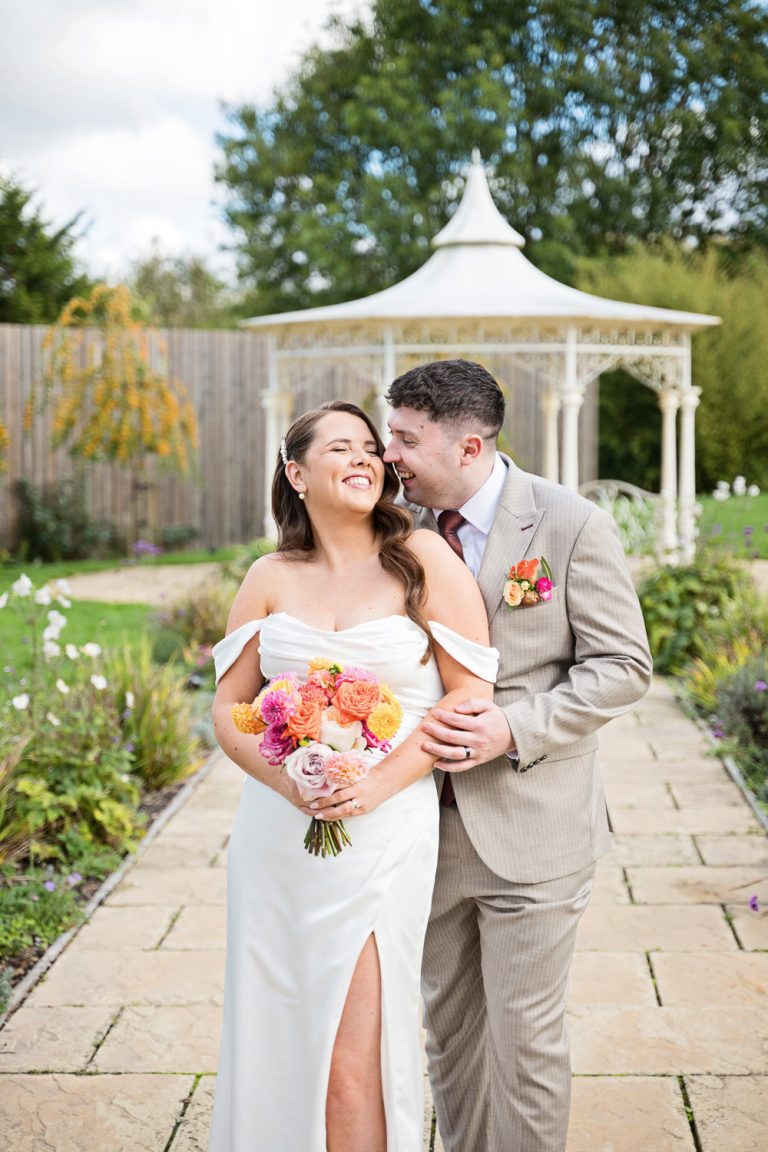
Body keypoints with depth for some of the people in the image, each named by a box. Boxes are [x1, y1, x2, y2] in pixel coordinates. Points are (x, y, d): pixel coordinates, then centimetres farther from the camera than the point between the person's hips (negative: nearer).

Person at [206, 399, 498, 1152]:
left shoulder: (424, 561, -3)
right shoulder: (270, 579, 7)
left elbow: (471, 696, -5)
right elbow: (228, 707, 8)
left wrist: (378, 785, -15)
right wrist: (285, 778, -11)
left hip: (381, 834, -3)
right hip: (277, 831, 4)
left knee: (352, 1064, -4)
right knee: (273, 1041, 12)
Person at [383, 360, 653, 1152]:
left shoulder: (572, 526, -10)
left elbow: (622, 664, -9)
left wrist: (515, 728, -21)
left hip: (529, 828, -4)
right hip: (429, 825, 5)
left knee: (523, 1033, 5)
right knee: (447, 1022, 18)